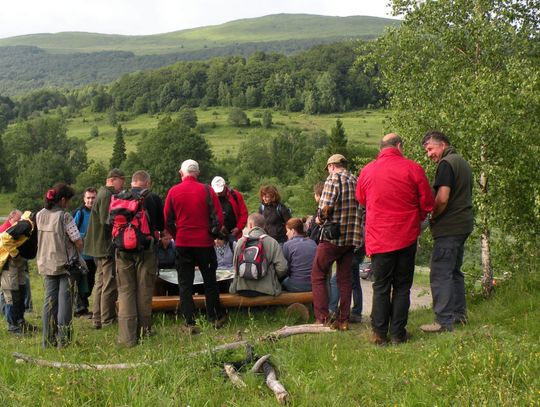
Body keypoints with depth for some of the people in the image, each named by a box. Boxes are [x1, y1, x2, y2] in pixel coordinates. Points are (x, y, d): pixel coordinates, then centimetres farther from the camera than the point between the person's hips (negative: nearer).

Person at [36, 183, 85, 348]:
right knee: (64, 301, 1)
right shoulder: (65, 216, -15)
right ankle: (63, 341, 3)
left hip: (46, 264, 5)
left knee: (49, 300, 11)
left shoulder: (40, 215, 3)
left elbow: (41, 238, 8)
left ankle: (48, 340, 15)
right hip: (65, 264, -5)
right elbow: (78, 242, -13)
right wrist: (77, 254, 6)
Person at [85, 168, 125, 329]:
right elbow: (107, 221, -23)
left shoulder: (102, 194, 18)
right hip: (107, 246, -11)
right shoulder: (107, 195, -15)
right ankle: (107, 321, 0)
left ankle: (97, 319, 20)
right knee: (110, 284, -5)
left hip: (99, 247, 11)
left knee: (101, 283, 15)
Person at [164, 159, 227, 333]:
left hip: (182, 243, 0)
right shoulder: (207, 190, -5)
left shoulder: (173, 191, -2)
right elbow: (219, 217, -5)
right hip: (204, 242, 0)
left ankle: (189, 323, 4)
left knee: (185, 283, 6)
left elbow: (167, 220, 1)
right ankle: (216, 317, 24)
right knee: (209, 280, 14)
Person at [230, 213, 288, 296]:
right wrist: (273, 277, 12)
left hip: (243, 289, 2)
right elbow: (282, 268, -10)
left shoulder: (241, 242, -2)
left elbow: (236, 266, 5)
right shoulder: (272, 242, -7)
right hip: (266, 289, -1)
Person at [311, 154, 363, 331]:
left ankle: (322, 318, -3)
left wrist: (320, 219, -1)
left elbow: (325, 206, -19)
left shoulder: (334, 179, -8)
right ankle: (343, 320, 13)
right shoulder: (357, 181, 13)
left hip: (332, 237, -6)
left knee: (318, 276, 3)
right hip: (352, 237, 6)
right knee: (345, 278, 12)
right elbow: (363, 209, 12)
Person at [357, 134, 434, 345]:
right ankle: (398, 333, 11)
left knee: (381, 287, 8)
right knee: (402, 286, 9)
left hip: (378, 238, 1)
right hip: (406, 237, -1)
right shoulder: (413, 169, -5)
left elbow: (361, 199, 16)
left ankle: (379, 334, 9)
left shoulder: (367, 171, -1)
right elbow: (427, 203, 0)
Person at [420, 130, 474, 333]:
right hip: (463, 225, 10)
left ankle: (444, 321, -7)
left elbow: (442, 199, -24)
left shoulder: (446, 164, -14)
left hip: (449, 228, -10)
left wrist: (432, 217, -7)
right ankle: (459, 314, 25)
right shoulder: (462, 162, 18)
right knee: (455, 271, 18)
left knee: (440, 274, -7)